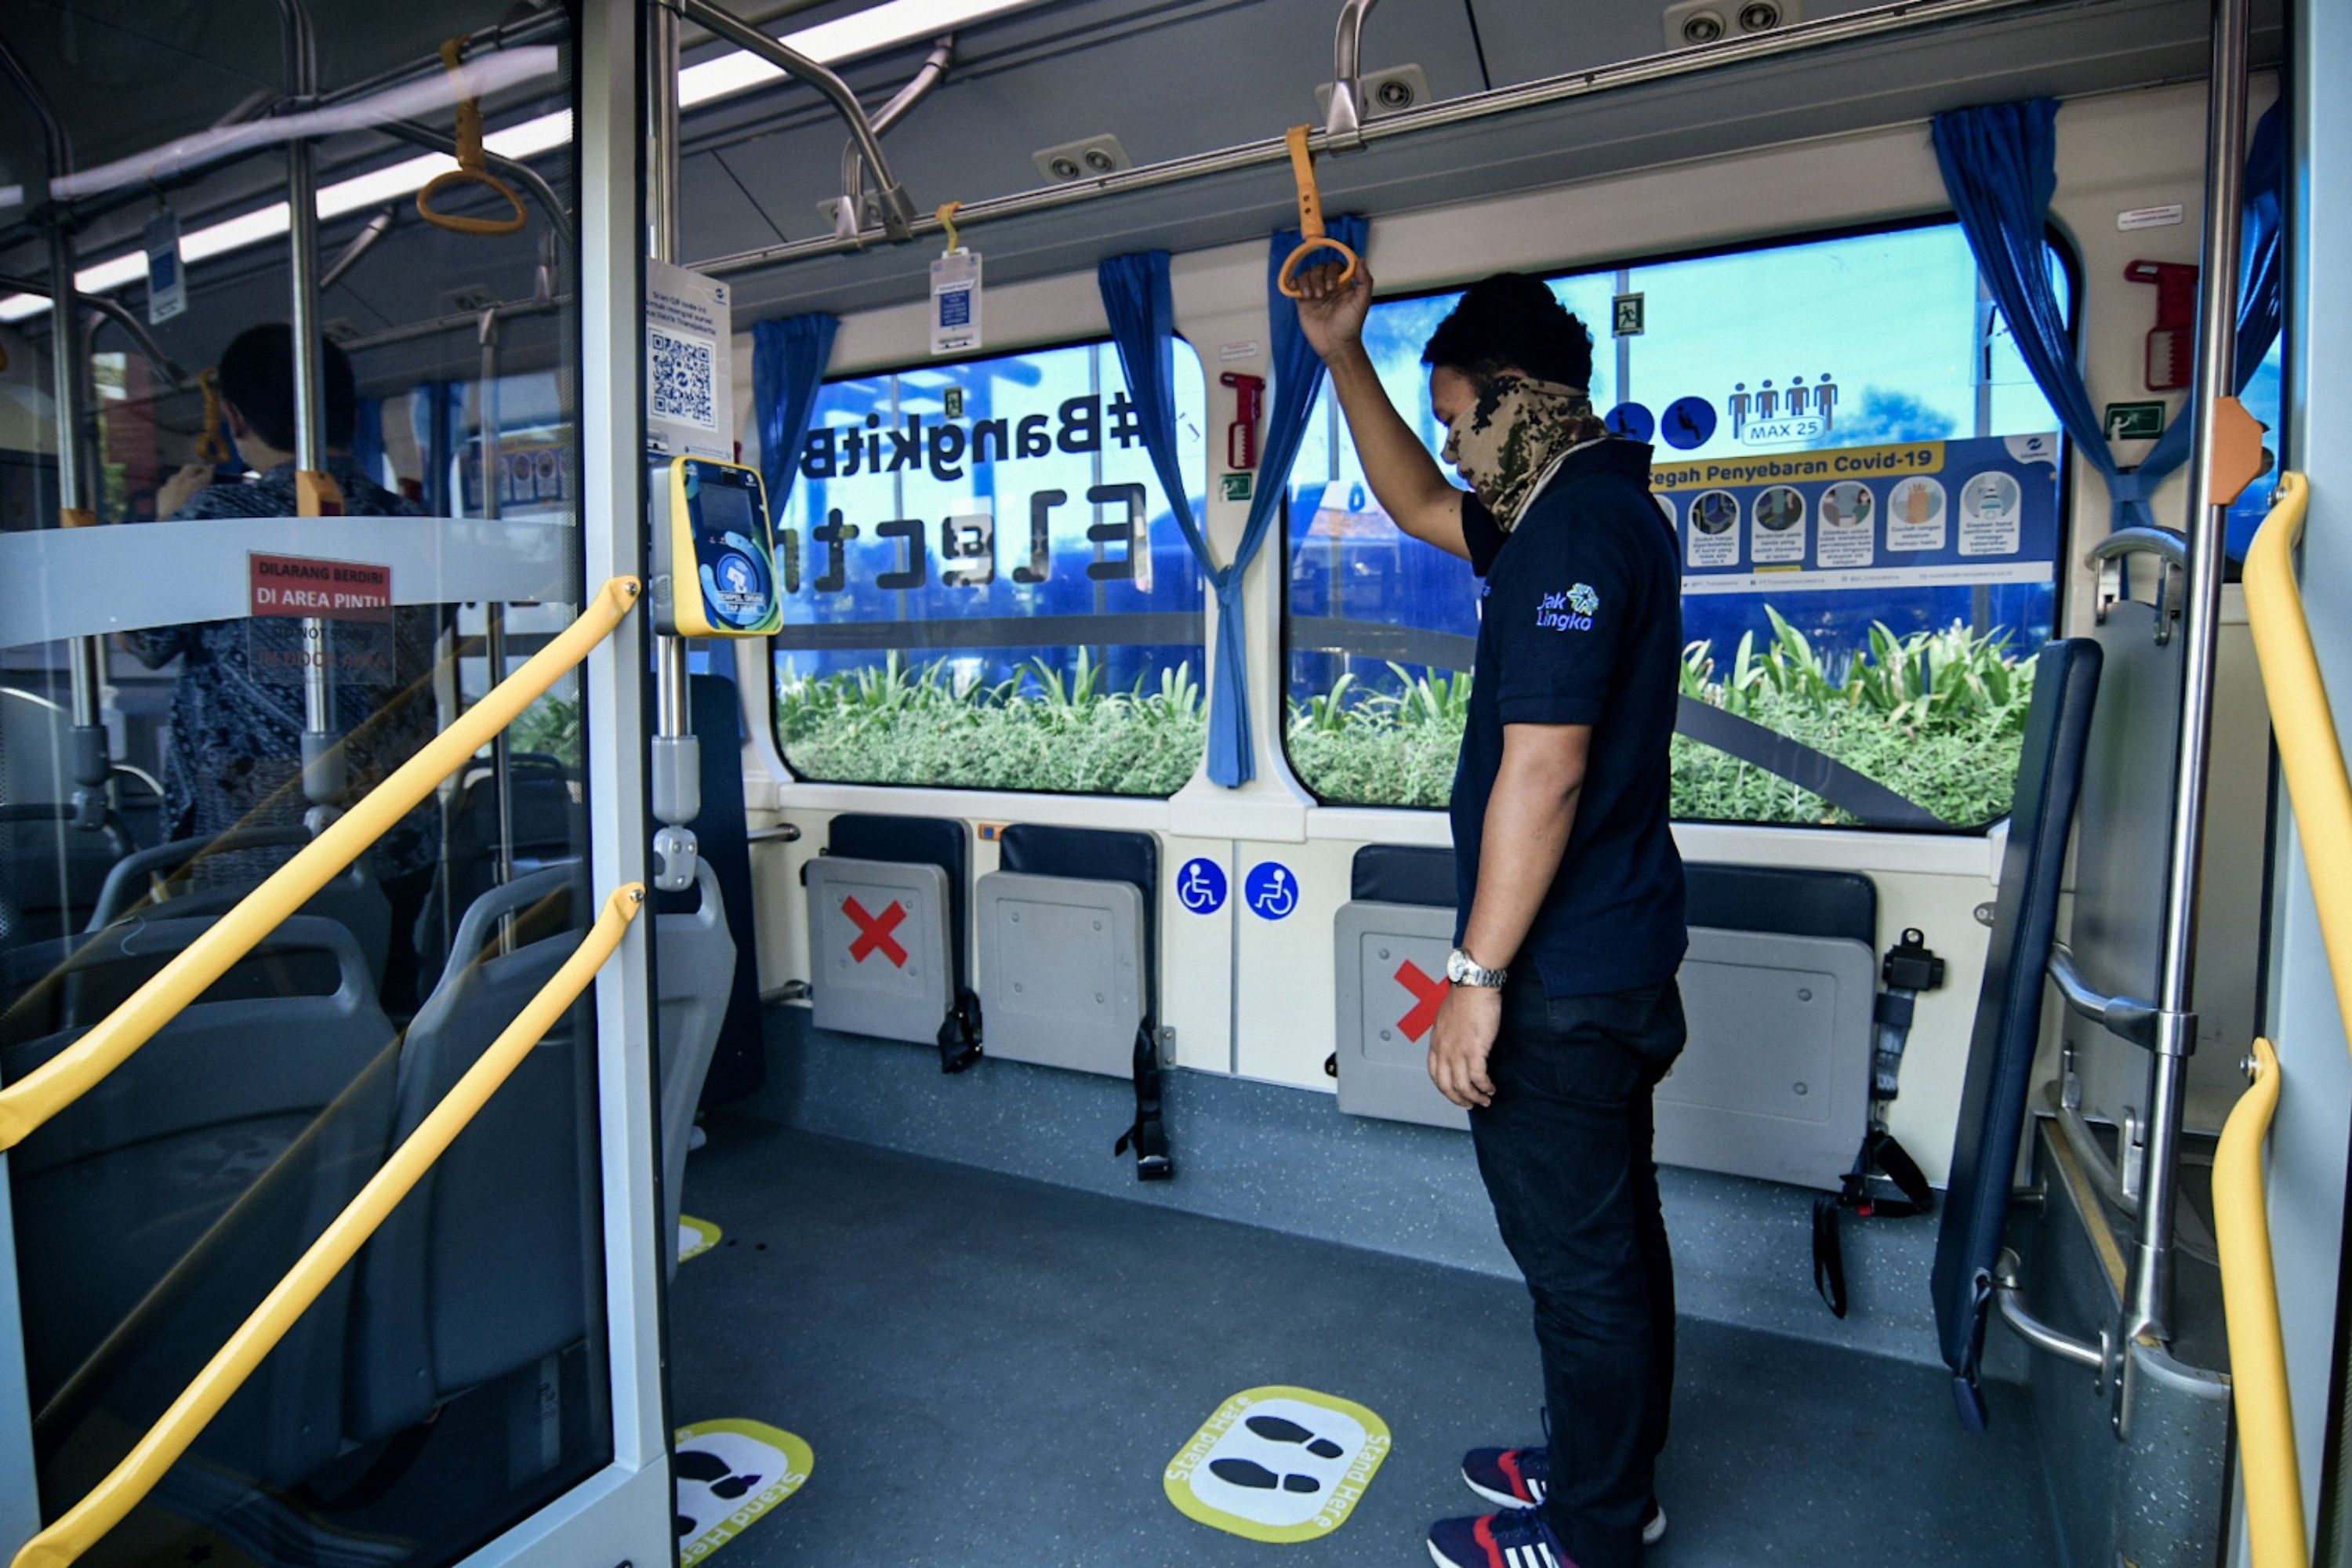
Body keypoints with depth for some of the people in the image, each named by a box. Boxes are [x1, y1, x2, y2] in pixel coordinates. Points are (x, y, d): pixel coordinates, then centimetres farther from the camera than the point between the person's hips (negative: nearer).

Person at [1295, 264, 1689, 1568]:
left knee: (1578, 1256, 7)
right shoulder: (1591, 509, 13)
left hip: (1561, 976, -10)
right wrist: (1344, 360, 21)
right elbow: (1417, 506, 25)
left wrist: (1477, 975, -21)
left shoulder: (1575, 530, -20)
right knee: (1611, 1234, 22)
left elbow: (1543, 773, -26)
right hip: (1617, 959, 11)